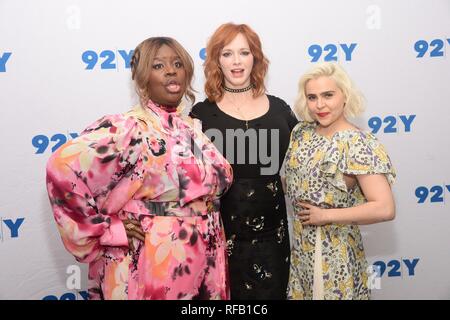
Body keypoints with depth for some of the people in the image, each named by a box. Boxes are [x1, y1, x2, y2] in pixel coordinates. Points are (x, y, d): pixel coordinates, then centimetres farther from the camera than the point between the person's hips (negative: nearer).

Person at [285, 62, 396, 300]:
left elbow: (385, 209, -26)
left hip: (335, 252, -6)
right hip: (301, 246, 6)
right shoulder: (301, 132, 0)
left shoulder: (358, 144, -19)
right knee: (300, 293, 19)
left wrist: (325, 215, -20)